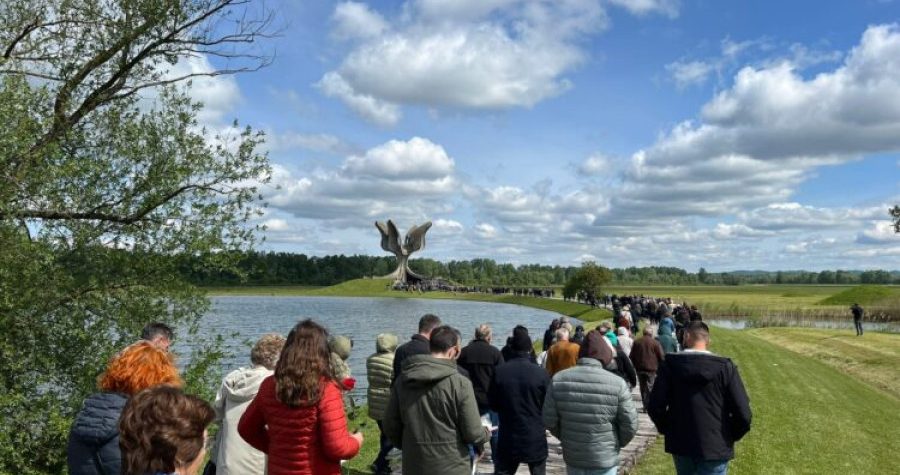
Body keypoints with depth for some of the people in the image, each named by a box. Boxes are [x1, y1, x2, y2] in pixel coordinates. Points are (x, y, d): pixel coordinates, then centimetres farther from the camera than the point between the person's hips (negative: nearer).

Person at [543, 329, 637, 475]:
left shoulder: (558, 380, -10)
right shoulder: (617, 383, -16)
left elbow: (549, 421, -5)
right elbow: (630, 425, -10)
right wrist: (616, 444, 10)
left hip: (572, 457, 2)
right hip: (605, 459, -2)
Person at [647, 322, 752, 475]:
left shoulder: (670, 364, -6)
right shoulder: (725, 367, -9)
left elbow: (655, 406, -8)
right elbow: (743, 413, -13)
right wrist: (731, 436, 6)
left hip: (680, 444, 2)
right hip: (715, 447, -2)